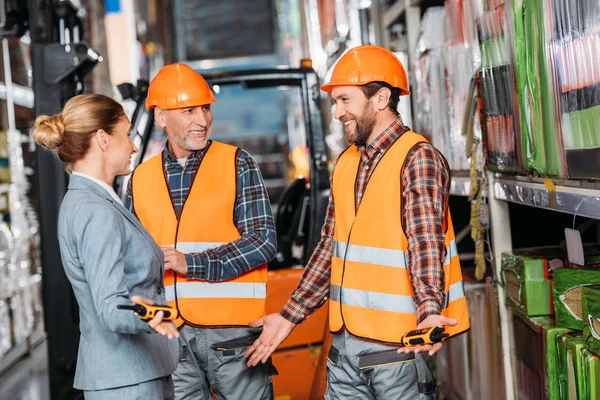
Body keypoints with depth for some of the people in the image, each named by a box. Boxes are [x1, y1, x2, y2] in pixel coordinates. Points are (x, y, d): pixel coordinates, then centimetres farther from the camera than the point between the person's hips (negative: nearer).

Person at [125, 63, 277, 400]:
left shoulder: (237, 164, 0)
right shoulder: (141, 179, 10)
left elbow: (263, 241, -7)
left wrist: (192, 263, -14)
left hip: (232, 328, -3)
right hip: (169, 334, 3)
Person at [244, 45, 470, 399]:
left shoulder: (417, 158, -11)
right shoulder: (346, 163, 12)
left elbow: (426, 242, -23)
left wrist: (429, 313, -38)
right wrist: (290, 316, 15)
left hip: (398, 343, -7)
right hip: (346, 341, 7)